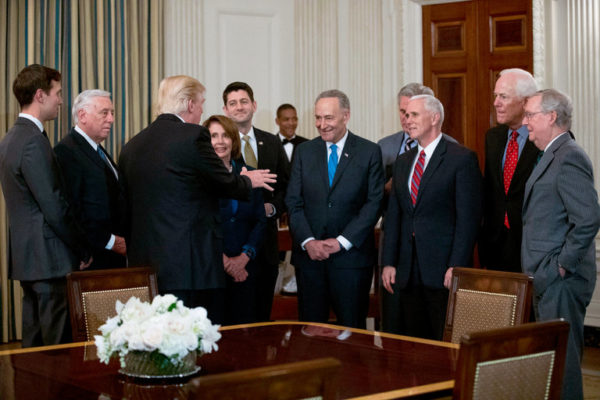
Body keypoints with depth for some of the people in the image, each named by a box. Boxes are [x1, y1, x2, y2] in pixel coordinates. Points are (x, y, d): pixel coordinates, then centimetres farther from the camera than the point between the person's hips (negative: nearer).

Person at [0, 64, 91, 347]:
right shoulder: (34, 141, -16)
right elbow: (55, 207, -19)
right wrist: (83, 250, -7)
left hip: (26, 257, 10)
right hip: (49, 259, -10)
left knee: (34, 344, 14)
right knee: (60, 343, -6)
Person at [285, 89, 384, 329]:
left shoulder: (369, 152, 1)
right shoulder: (305, 151, 10)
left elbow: (374, 203, -4)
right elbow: (293, 202, 6)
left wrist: (342, 242, -11)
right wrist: (307, 241, -9)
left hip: (351, 255, -2)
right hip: (309, 255, 2)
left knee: (352, 328, 2)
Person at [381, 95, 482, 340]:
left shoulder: (462, 159, -4)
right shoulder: (403, 162, 16)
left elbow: (469, 217, -10)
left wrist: (457, 266, -15)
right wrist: (389, 262, 8)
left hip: (443, 269, -6)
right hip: (408, 271, 6)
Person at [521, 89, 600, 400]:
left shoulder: (569, 157, -16)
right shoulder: (551, 156, 16)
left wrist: (562, 265, -18)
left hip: (561, 281, -10)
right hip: (547, 279, 10)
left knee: (562, 358, -5)